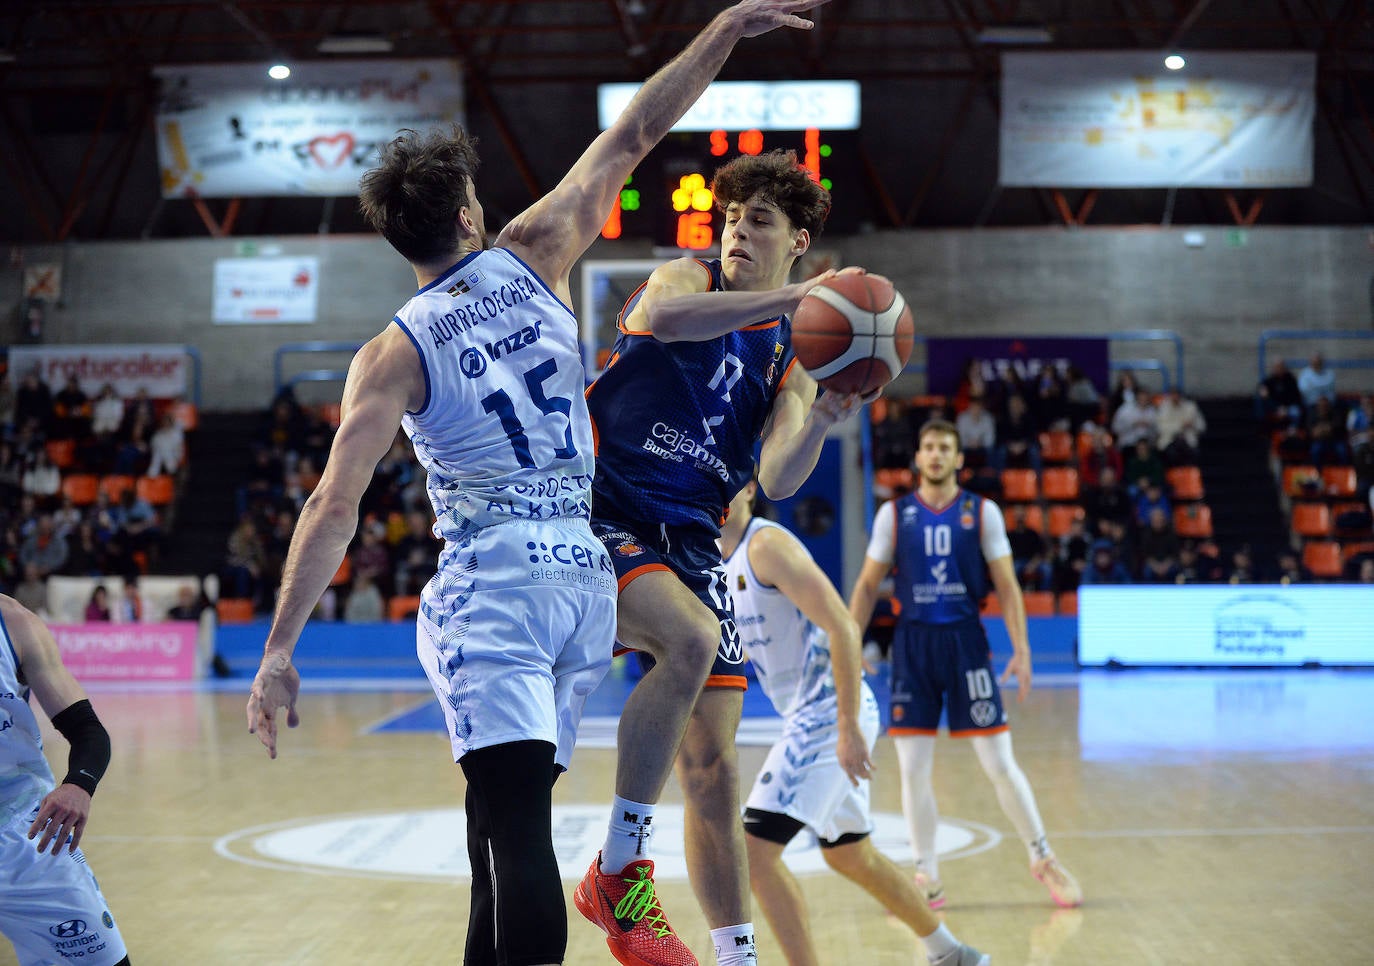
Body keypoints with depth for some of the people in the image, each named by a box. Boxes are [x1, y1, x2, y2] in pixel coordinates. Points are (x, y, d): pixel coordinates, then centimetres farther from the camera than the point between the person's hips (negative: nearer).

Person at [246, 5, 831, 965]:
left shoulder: (393, 355, -3)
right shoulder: (531, 260, 6)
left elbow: (335, 507, -9)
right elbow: (632, 138, 11)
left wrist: (279, 653, -7)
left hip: (491, 590, -4)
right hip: (587, 578, 5)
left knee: (514, 825, -15)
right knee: (506, 825, 14)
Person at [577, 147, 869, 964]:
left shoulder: (795, 354, 11)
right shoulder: (687, 279, 1)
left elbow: (778, 481, -4)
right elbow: (664, 318, -26)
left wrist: (822, 421, -24)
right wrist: (794, 296, -31)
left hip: (694, 543, 5)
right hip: (605, 518, -5)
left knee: (711, 761, 4)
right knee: (692, 640, -33)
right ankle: (619, 868, -21)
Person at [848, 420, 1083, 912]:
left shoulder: (982, 512, 2)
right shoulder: (894, 515, 4)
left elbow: (1006, 585, 2)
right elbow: (867, 584, 8)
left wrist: (1021, 650, -7)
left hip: (966, 640, -1)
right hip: (913, 643, 1)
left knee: (1000, 764, -1)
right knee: (912, 770, 0)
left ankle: (1043, 859, 15)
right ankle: (927, 879, 10)